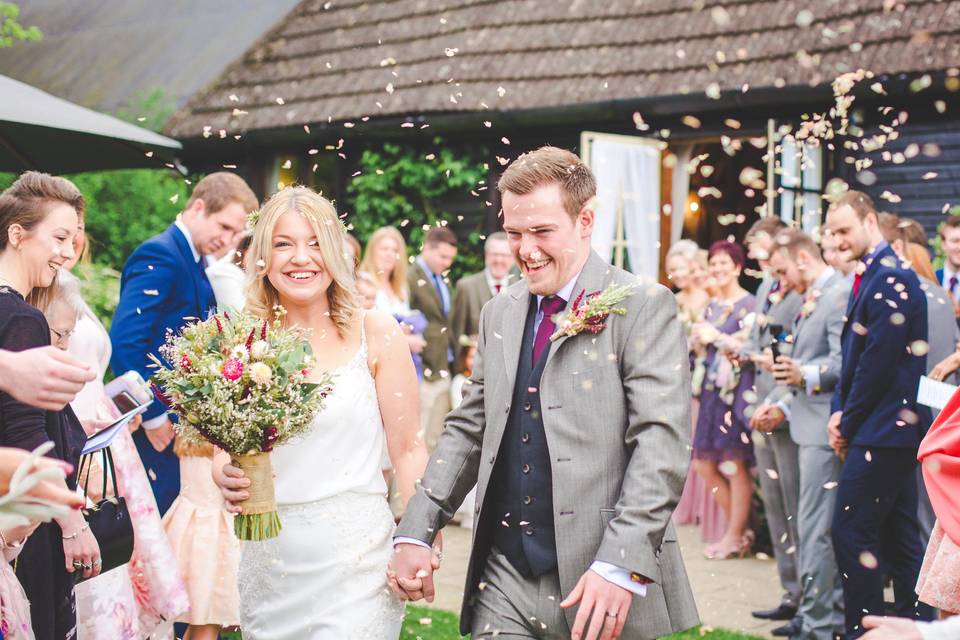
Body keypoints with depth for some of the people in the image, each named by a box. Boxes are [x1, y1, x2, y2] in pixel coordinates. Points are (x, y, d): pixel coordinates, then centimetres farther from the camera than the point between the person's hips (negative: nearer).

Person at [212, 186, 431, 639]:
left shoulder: (375, 333, -2)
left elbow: (407, 450, -1)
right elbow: (224, 448, 12)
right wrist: (226, 477, -10)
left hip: (355, 555, -3)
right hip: (268, 560, 3)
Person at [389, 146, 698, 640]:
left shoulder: (644, 308, -6)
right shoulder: (499, 313, 13)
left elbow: (661, 445, -14)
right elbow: (467, 430, 17)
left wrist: (621, 564, -22)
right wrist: (415, 533, 6)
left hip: (603, 584, -5)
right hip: (504, 580, 5)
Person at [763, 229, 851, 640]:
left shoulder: (839, 294, -15)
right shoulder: (813, 298, 17)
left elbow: (844, 362, -23)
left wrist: (805, 375, -37)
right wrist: (783, 402, 22)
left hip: (825, 429, -11)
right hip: (810, 425, 11)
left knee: (813, 529, -9)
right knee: (824, 529, 15)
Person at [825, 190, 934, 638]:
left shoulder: (890, 278, -15)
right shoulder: (871, 276, 15)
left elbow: (879, 362, -19)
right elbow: (854, 356, 16)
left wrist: (849, 424, -11)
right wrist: (840, 413, 4)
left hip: (882, 430, -10)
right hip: (894, 431, 10)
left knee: (851, 531, -8)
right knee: (898, 534, 14)